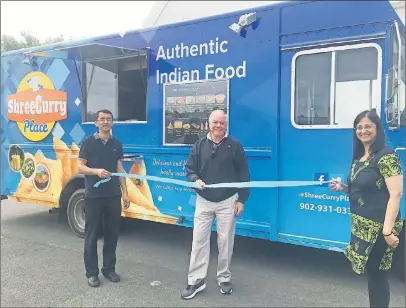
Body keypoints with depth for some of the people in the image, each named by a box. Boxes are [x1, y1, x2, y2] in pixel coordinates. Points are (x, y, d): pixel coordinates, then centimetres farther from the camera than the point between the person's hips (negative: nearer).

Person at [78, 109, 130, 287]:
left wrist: (125, 192, 6)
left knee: (112, 233, 10)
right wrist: (97, 171, -23)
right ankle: (91, 272, 16)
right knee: (92, 234, 4)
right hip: (93, 195, -4)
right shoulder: (88, 142, -2)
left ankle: (109, 268, 24)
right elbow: (80, 167, -3)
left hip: (113, 195, 4)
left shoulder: (117, 144, 9)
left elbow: (119, 169, 11)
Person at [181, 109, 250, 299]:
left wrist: (241, 199, -4)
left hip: (228, 201, -1)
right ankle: (196, 281, 14)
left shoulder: (235, 145, -3)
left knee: (225, 241, 8)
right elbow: (189, 169, 6)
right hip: (204, 201, 2)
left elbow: (244, 175, -1)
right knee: (199, 240, 3)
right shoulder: (199, 146, 3)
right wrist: (195, 180, -16)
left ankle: (224, 278, 26)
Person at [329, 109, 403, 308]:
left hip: (378, 226, -8)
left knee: (375, 273, 2)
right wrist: (343, 188, 2)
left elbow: (395, 195, -20)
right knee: (372, 272, 16)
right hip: (362, 225, 8)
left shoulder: (386, 156, -15)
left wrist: (388, 230, -24)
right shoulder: (359, 158, 11)